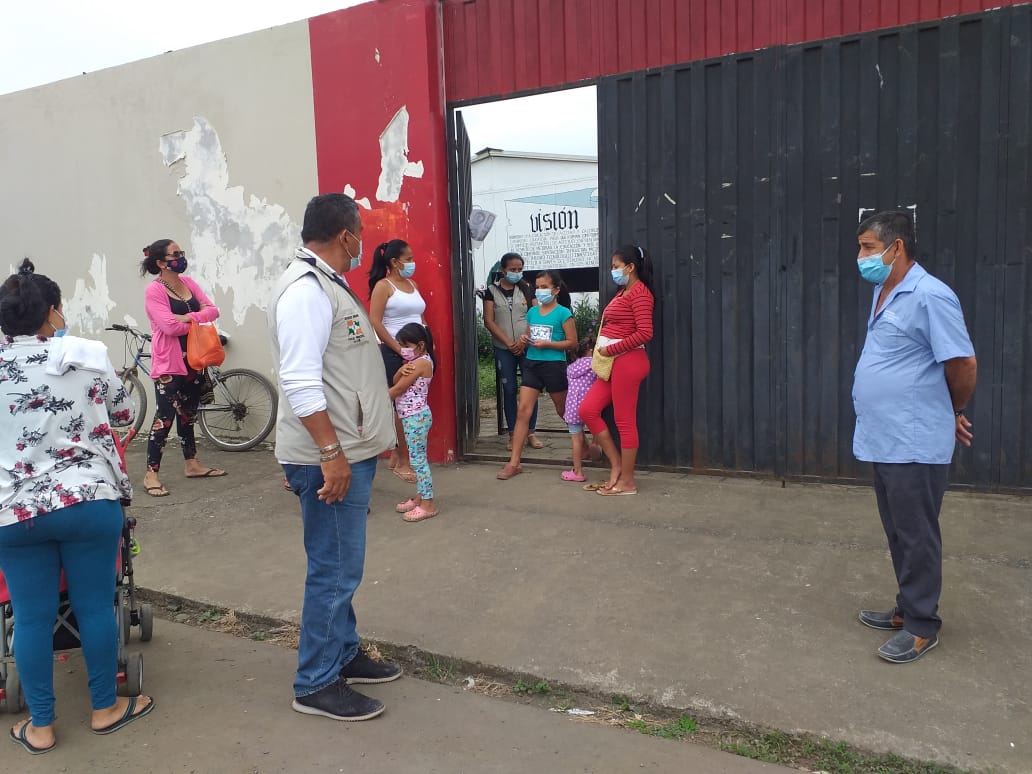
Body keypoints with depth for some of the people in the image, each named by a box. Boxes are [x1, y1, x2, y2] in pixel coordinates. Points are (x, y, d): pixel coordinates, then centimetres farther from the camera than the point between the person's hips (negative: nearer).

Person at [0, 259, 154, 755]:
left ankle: (40, 726, 23)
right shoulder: (87, 354, -3)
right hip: (89, 501, -2)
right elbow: (122, 413, 10)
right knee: (95, 606, 10)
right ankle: (105, 708, 24)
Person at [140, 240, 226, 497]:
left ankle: (191, 464, 29)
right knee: (165, 417, -8)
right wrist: (200, 318, -8)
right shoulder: (154, 290, -12)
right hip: (169, 363, -7)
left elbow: (213, 310, 0)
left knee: (187, 414, 17)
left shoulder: (188, 282, 8)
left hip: (192, 360, 7)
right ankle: (151, 474, 0)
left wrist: (188, 317, -16)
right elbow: (170, 326, -22)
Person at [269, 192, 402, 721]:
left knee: (340, 566, 19)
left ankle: (343, 655, 33)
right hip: (329, 457, -10)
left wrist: (374, 433, 26)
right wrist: (330, 453, -26)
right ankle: (316, 685, 12)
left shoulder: (326, 283, 16)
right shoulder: (305, 289, -17)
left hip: (350, 451, 10)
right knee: (334, 570, -2)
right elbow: (300, 382, -25)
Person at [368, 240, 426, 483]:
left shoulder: (413, 285, 15)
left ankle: (395, 455, 23)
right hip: (394, 354, -7)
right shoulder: (383, 286, -7)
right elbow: (375, 322, -13)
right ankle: (402, 461, 9)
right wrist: (399, 350, -15)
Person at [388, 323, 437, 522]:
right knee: (418, 458, 14)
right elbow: (395, 381, 6)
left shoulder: (422, 362, -16)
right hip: (411, 417, 10)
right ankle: (420, 496, 23)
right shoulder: (414, 361, 14)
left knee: (418, 459, -6)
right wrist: (402, 370, -15)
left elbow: (398, 389, -16)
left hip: (416, 417, -10)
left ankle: (428, 504, -1)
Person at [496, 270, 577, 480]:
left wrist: (547, 344, -18)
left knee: (564, 411, 10)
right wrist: (525, 340, -2)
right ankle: (514, 463, -4)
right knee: (523, 411, -4)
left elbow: (572, 342, -9)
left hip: (554, 366, -5)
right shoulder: (532, 311, 10)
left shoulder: (563, 313, -7)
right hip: (531, 364, 5)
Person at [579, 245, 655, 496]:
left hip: (628, 361, -10)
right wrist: (603, 350, 4)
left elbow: (645, 332, -21)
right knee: (587, 410, 7)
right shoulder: (623, 292, 19)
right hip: (614, 363, 10)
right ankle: (616, 467, 15)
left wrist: (611, 349, -15)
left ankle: (628, 481, 8)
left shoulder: (639, 292, -10)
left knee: (625, 421, -3)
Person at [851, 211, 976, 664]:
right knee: (898, 534, 18)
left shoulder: (930, 296, -17)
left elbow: (964, 365, -15)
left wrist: (953, 414, 2)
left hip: (916, 444, -9)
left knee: (916, 536, 3)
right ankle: (908, 609, 32)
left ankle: (922, 626, 16)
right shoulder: (882, 293, 12)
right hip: (884, 440, 9)